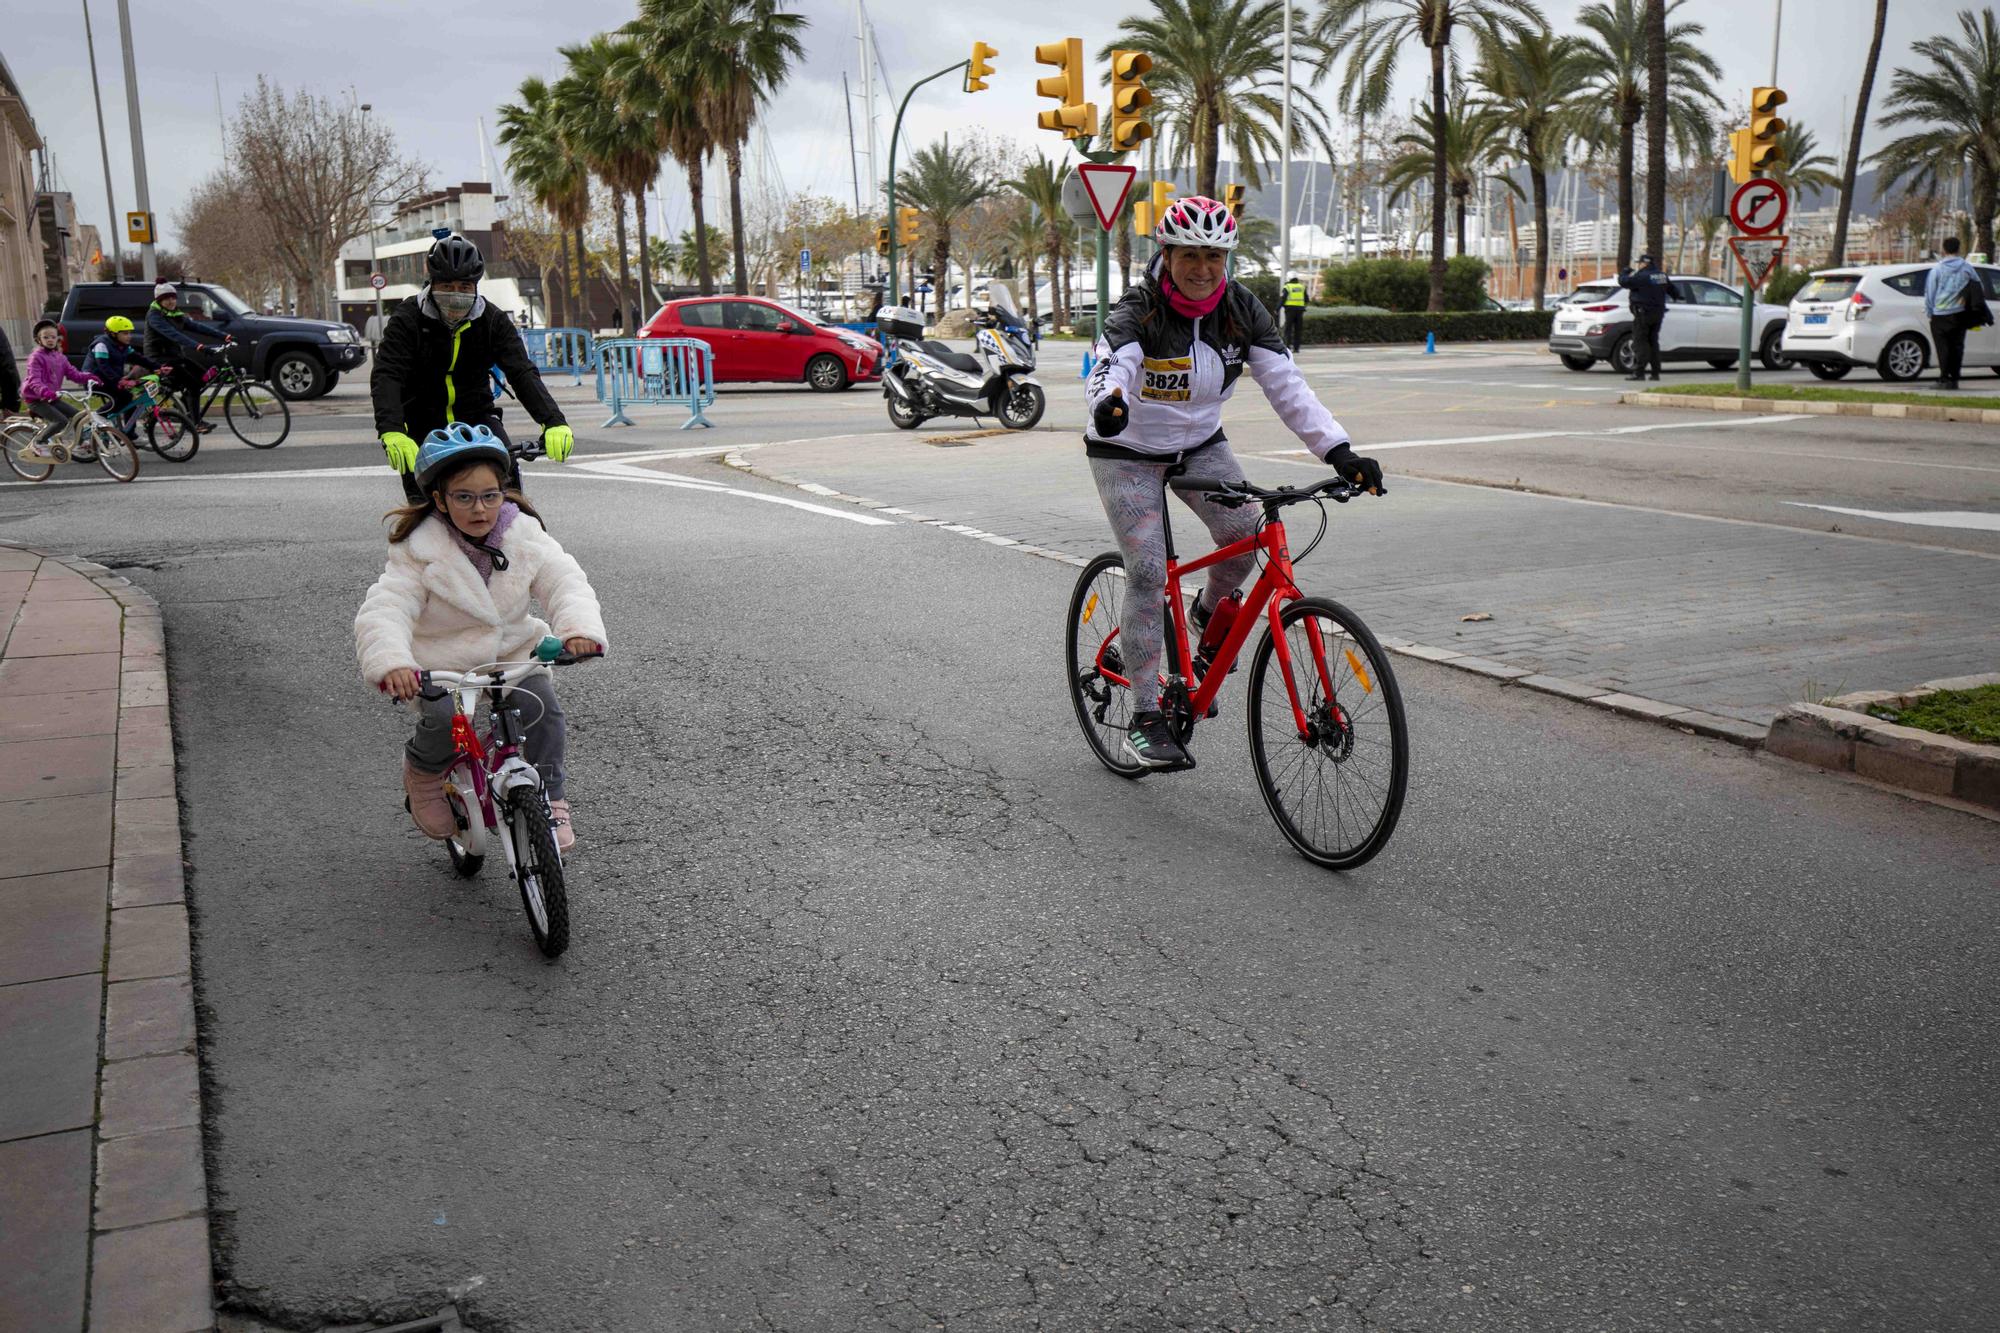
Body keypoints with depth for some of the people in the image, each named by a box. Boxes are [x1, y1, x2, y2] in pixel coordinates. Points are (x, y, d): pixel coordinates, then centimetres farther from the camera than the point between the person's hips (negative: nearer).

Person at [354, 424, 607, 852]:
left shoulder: (524, 535, -7)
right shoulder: (419, 553, -15)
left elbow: (566, 582, -17)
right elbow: (382, 612, -25)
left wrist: (580, 628, -40)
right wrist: (390, 663, -47)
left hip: (513, 654, 2)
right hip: (442, 669, -2)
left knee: (542, 708, -23)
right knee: (445, 722, -27)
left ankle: (550, 800, -2)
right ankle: (423, 770, 10)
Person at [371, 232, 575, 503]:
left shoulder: (492, 320, -7)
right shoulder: (407, 319, -13)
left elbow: (522, 372, -17)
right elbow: (386, 377, -24)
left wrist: (554, 422, -35)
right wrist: (391, 432, -44)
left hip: (476, 415, 1)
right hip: (423, 421, -1)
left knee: (507, 475, -24)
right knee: (422, 500, -14)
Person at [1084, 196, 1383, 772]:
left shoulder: (1240, 308, -10)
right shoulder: (1139, 310, -22)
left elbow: (1286, 384, -14)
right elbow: (1109, 368, -40)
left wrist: (1339, 450, -26)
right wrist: (1107, 403, -66)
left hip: (1200, 445, 4)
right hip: (1127, 453, -4)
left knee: (1245, 534, -20)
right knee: (1148, 572, -15)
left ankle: (1211, 611, 14)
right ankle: (1145, 718, -8)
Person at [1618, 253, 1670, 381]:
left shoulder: (1642, 276, -15)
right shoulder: (1662, 276, 11)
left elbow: (1623, 282, -17)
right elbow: (1672, 289, 25)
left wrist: (1623, 273, 4)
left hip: (1643, 313, -8)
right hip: (1658, 313, 8)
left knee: (1640, 343, -6)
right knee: (1653, 342, 14)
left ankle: (1639, 372, -11)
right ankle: (1655, 373, 13)